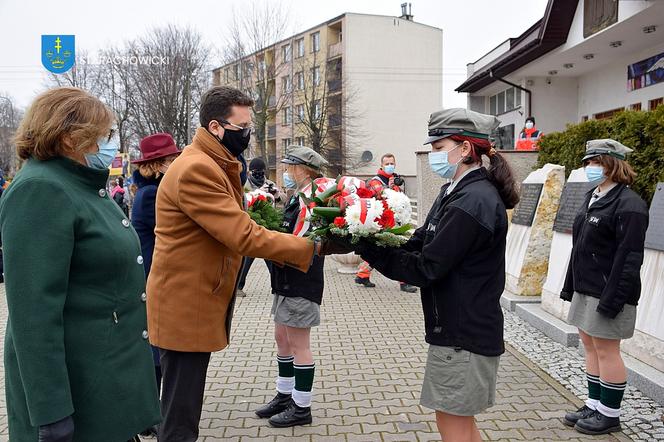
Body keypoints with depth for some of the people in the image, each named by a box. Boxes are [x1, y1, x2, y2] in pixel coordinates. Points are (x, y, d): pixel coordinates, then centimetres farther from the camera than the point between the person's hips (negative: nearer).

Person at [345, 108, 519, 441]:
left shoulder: (472, 202, -21)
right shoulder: (456, 192, 10)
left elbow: (425, 268, -22)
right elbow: (417, 246, 4)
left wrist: (368, 249, -18)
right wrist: (371, 243, -10)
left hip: (464, 332, -9)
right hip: (458, 326, 9)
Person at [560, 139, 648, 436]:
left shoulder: (628, 205, -15)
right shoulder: (593, 198, 14)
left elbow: (629, 257, -19)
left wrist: (613, 299, -21)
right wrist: (570, 286, 17)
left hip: (608, 293, -9)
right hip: (586, 289, 9)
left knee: (606, 350, 1)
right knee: (590, 346, 15)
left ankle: (610, 414, 16)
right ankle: (594, 405, 28)